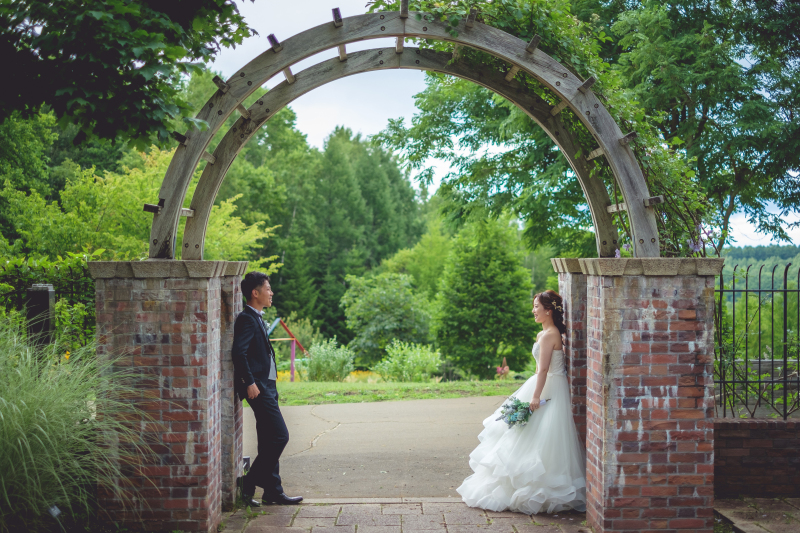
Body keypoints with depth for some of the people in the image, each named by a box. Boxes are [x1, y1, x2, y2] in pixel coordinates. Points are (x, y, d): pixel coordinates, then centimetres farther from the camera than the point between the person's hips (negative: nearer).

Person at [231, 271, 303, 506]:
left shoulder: (257, 319, 18)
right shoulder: (247, 319, -13)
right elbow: (238, 353, -23)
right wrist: (250, 383, -23)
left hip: (266, 387, 10)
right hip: (258, 388, -10)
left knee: (269, 442, 11)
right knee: (280, 436, -10)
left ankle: (273, 491, 17)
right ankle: (248, 484, -2)